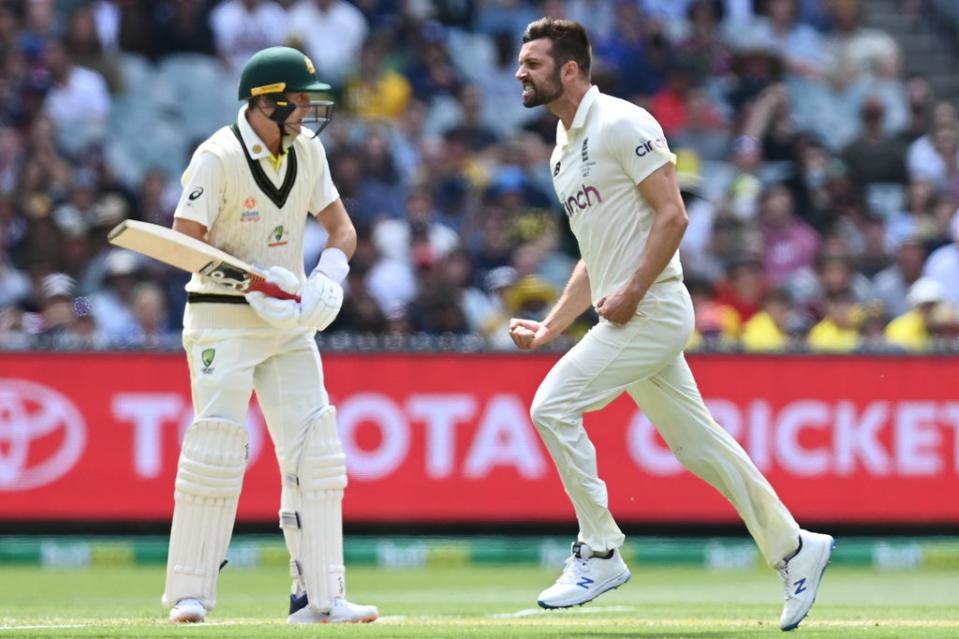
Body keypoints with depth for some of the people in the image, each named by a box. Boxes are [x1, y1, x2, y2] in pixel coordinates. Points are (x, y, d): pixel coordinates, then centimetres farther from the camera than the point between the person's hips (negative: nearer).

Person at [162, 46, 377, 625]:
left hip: (288, 322, 6)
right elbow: (185, 243, -17)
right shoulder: (218, 158, -15)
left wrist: (329, 276, -11)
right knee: (217, 444, -11)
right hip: (223, 319, -6)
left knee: (315, 451, 0)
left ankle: (318, 597, 4)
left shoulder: (308, 152, 4)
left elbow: (342, 228, 10)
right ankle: (190, 594, -3)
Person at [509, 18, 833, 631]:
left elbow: (673, 216, -16)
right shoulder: (564, 151, 18)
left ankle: (601, 554, -7)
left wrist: (630, 293, -20)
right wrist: (549, 328, 16)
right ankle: (794, 550, 17)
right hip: (626, 321, 9)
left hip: (652, 308, -9)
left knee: (554, 406, -15)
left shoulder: (620, 124, -10)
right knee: (698, 444, 11)